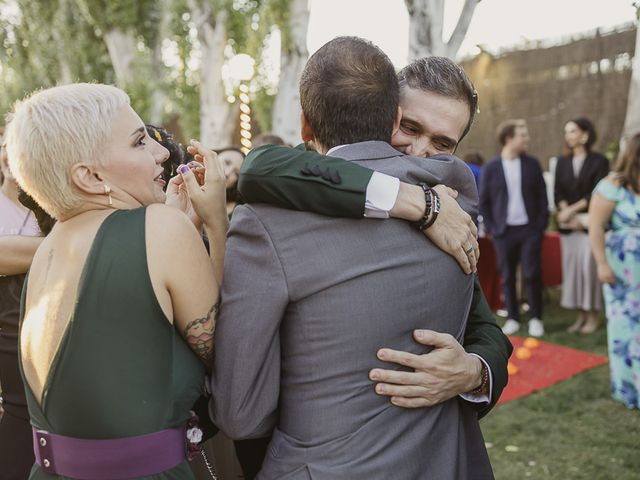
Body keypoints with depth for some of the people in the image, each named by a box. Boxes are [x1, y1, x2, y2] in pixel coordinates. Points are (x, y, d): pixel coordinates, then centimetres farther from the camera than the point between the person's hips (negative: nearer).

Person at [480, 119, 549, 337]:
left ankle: (535, 318, 13)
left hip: (530, 229, 0)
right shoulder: (490, 169, -1)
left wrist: (541, 225, -1)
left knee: (532, 274, -1)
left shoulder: (532, 164, 4)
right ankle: (513, 319, 19)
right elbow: (483, 202, 3)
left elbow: (542, 196, 6)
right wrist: (491, 229, -2)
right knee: (507, 277, 6)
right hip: (504, 231, 0)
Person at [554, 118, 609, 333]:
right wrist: (567, 214, -10)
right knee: (571, 266, 3)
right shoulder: (562, 162, 12)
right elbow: (558, 193, 5)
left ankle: (593, 315, 6)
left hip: (590, 222, -4)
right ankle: (580, 315, 12)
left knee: (589, 266, -5)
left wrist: (573, 210, -13)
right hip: (568, 224, 4)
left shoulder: (599, 161, -1)